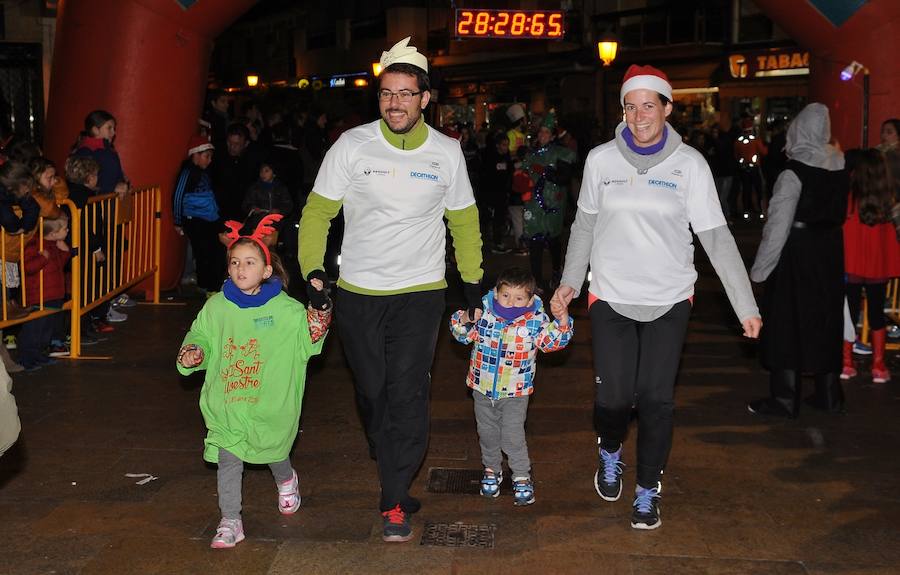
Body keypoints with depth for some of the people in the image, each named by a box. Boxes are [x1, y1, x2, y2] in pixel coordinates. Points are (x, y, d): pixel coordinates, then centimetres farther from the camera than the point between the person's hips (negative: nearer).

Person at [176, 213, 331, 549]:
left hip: (270, 404, -1)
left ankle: (286, 482, 52)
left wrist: (317, 326, -24)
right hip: (226, 404, 1)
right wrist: (192, 353, -9)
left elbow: (306, 343, -4)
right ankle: (230, 522, 12)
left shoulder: (286, 309, -8)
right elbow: (201, 337, 11)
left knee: (274, 451, 18)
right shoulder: (216, 307, 0)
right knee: (228, 460, 1)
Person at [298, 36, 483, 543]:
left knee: (408, 396, -8)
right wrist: (312, 269, -11)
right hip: (358, 292, 1)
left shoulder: (447, 152, -1)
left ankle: (394, 502, 2)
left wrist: (473, 281, 11)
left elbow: (464, 220, 11)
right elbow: (318, 212, 0)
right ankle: (395, 472, 38)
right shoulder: (352, 145, -5)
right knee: (373, 392, 11)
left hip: (421, 292, -1)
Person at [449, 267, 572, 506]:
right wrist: (465, 319, -24)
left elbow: (553, 341, -16)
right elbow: (461, 334, -2)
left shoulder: (535, 320, -13)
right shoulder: (483, 312, -9)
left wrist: (561, 318, -31)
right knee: (487, 432, 17)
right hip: (483, 389, 3)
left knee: (513, 436, -3)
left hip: (515, 392, -3)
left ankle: (522, 477, 16)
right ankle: (492, 470, 38)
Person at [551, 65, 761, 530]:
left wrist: (746, 305, -9)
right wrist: (570, 282, 10)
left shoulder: (689, 164, -5)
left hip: (669, 300, 0)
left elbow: (717, 236, -5)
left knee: (657, 400, 3)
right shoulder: (601, 159, -2)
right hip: (610, 298, 1)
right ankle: (610, 451, 34)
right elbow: (585, 225, 10)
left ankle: (648, 491, 23)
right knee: (613, 396, -2)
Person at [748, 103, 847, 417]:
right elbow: (840, 211, 4)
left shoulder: (794, 172, -17)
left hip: (798, 250, -6)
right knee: (826, 317, 14)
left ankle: (784, 398, 6)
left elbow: (779, 224, -17)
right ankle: (828, 393, 23)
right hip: (830, 249, 6)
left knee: (788, 320, 2)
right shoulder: (839, 166, 2)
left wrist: (761, 267, -12)